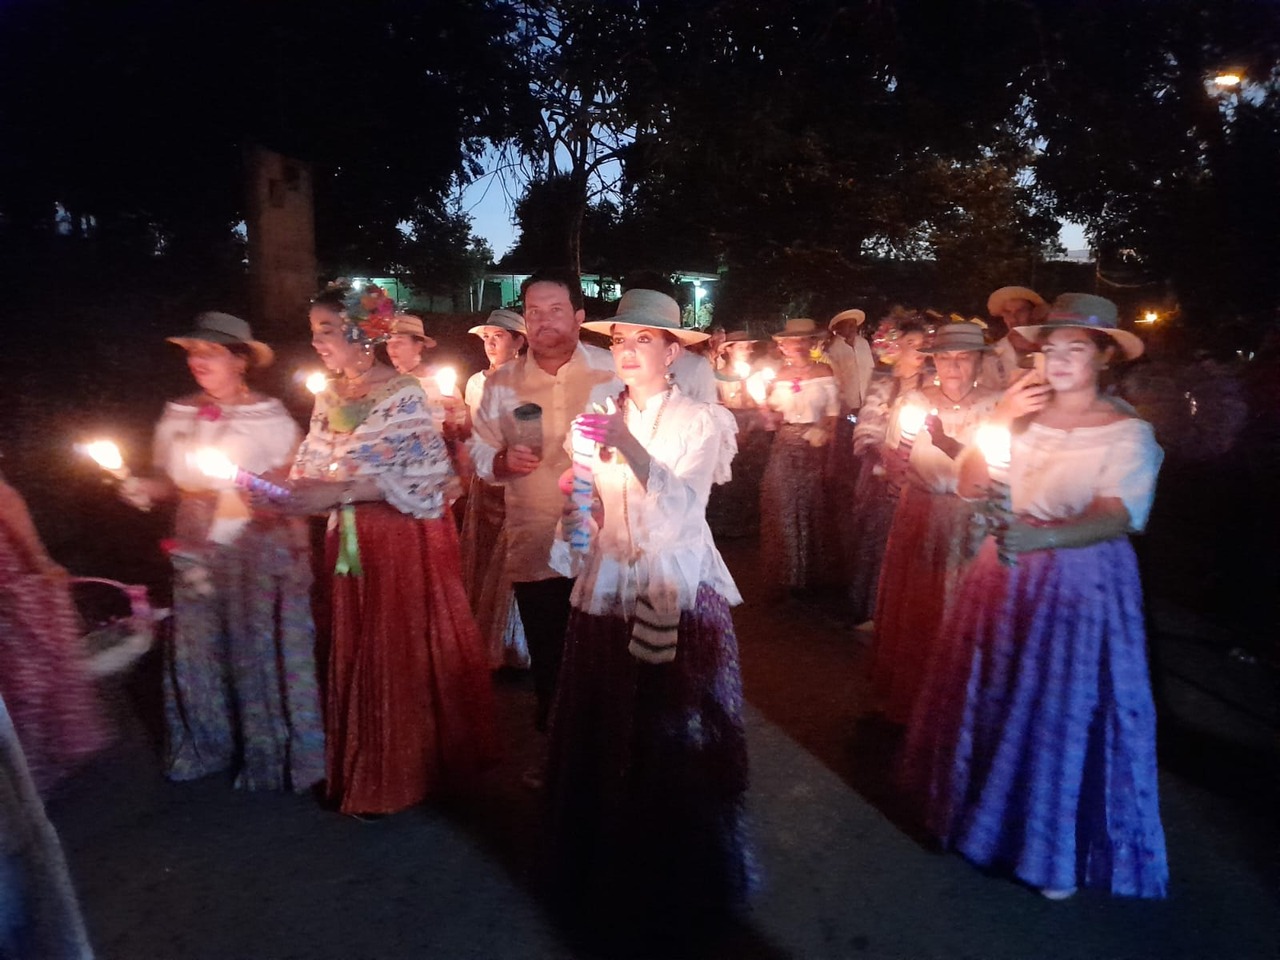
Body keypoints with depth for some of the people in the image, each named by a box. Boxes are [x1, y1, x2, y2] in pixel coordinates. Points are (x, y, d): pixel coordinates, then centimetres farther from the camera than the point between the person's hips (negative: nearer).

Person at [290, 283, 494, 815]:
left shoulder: (403, 393, -12)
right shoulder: (329, 398, 9)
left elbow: (424, 475, -19)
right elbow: (316, 469, 13)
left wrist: (338, 493, -23)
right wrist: (288, 491, -9)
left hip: (405, 541, -6)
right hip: (351, 543, 6)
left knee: (403, 654, 5)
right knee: (356, 654, 14)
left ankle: (400, 776, 24)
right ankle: (362, 770, 32)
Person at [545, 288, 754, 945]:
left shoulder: (702, 421, -6)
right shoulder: (595, 418, 5)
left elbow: (681, 509, -19)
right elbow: (581, 507, 7)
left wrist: (628, 448, -26)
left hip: (678, 594, -3)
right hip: (608, 591, 4)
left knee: (675, 737, 8)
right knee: (604, 736, 12)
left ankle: (681, 878, 30)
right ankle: (607, 871, 35)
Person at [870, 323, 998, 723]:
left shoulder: (994, 406, -4)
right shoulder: (913, 403, 1)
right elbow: (895, 473, 3)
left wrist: (945, 441, -27)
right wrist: (898, 463, -17)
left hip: (973, 525, -1)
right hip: (919, 521, 2)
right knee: (912, 610, 9)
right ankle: (906, 699, 29)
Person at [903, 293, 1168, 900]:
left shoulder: (1128, 432, -8)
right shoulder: (1022, 414, 4)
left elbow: (1115, 517, -21)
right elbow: (971, 487, -1)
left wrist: (1041, 537, -38)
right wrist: (1002, 423, -12)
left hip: (1083, 585, -4)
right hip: (1007, 575, 4)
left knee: (1067, 710, 4)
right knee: (994, 696, 14)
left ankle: (1060, 851, 27)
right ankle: (988, 811, 38)